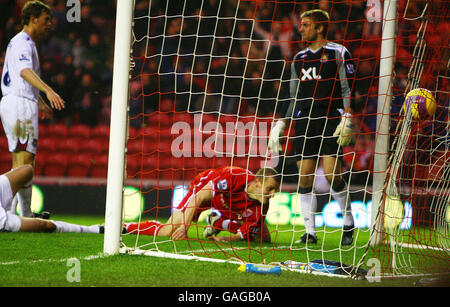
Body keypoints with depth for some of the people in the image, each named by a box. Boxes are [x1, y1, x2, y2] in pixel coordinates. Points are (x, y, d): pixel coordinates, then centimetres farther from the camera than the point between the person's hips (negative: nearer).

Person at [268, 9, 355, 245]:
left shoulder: (339, 53, 2)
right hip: (304, 122, 5)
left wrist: (347, 120, -14)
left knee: (332, 174, -14)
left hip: (330, 119, -5)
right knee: (304, 178, -2)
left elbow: (348, 90, -3)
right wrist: (280, 125, 15)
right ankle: (310, 232, 3)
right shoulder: (299, 58, 19)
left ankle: (348, 223, 5)